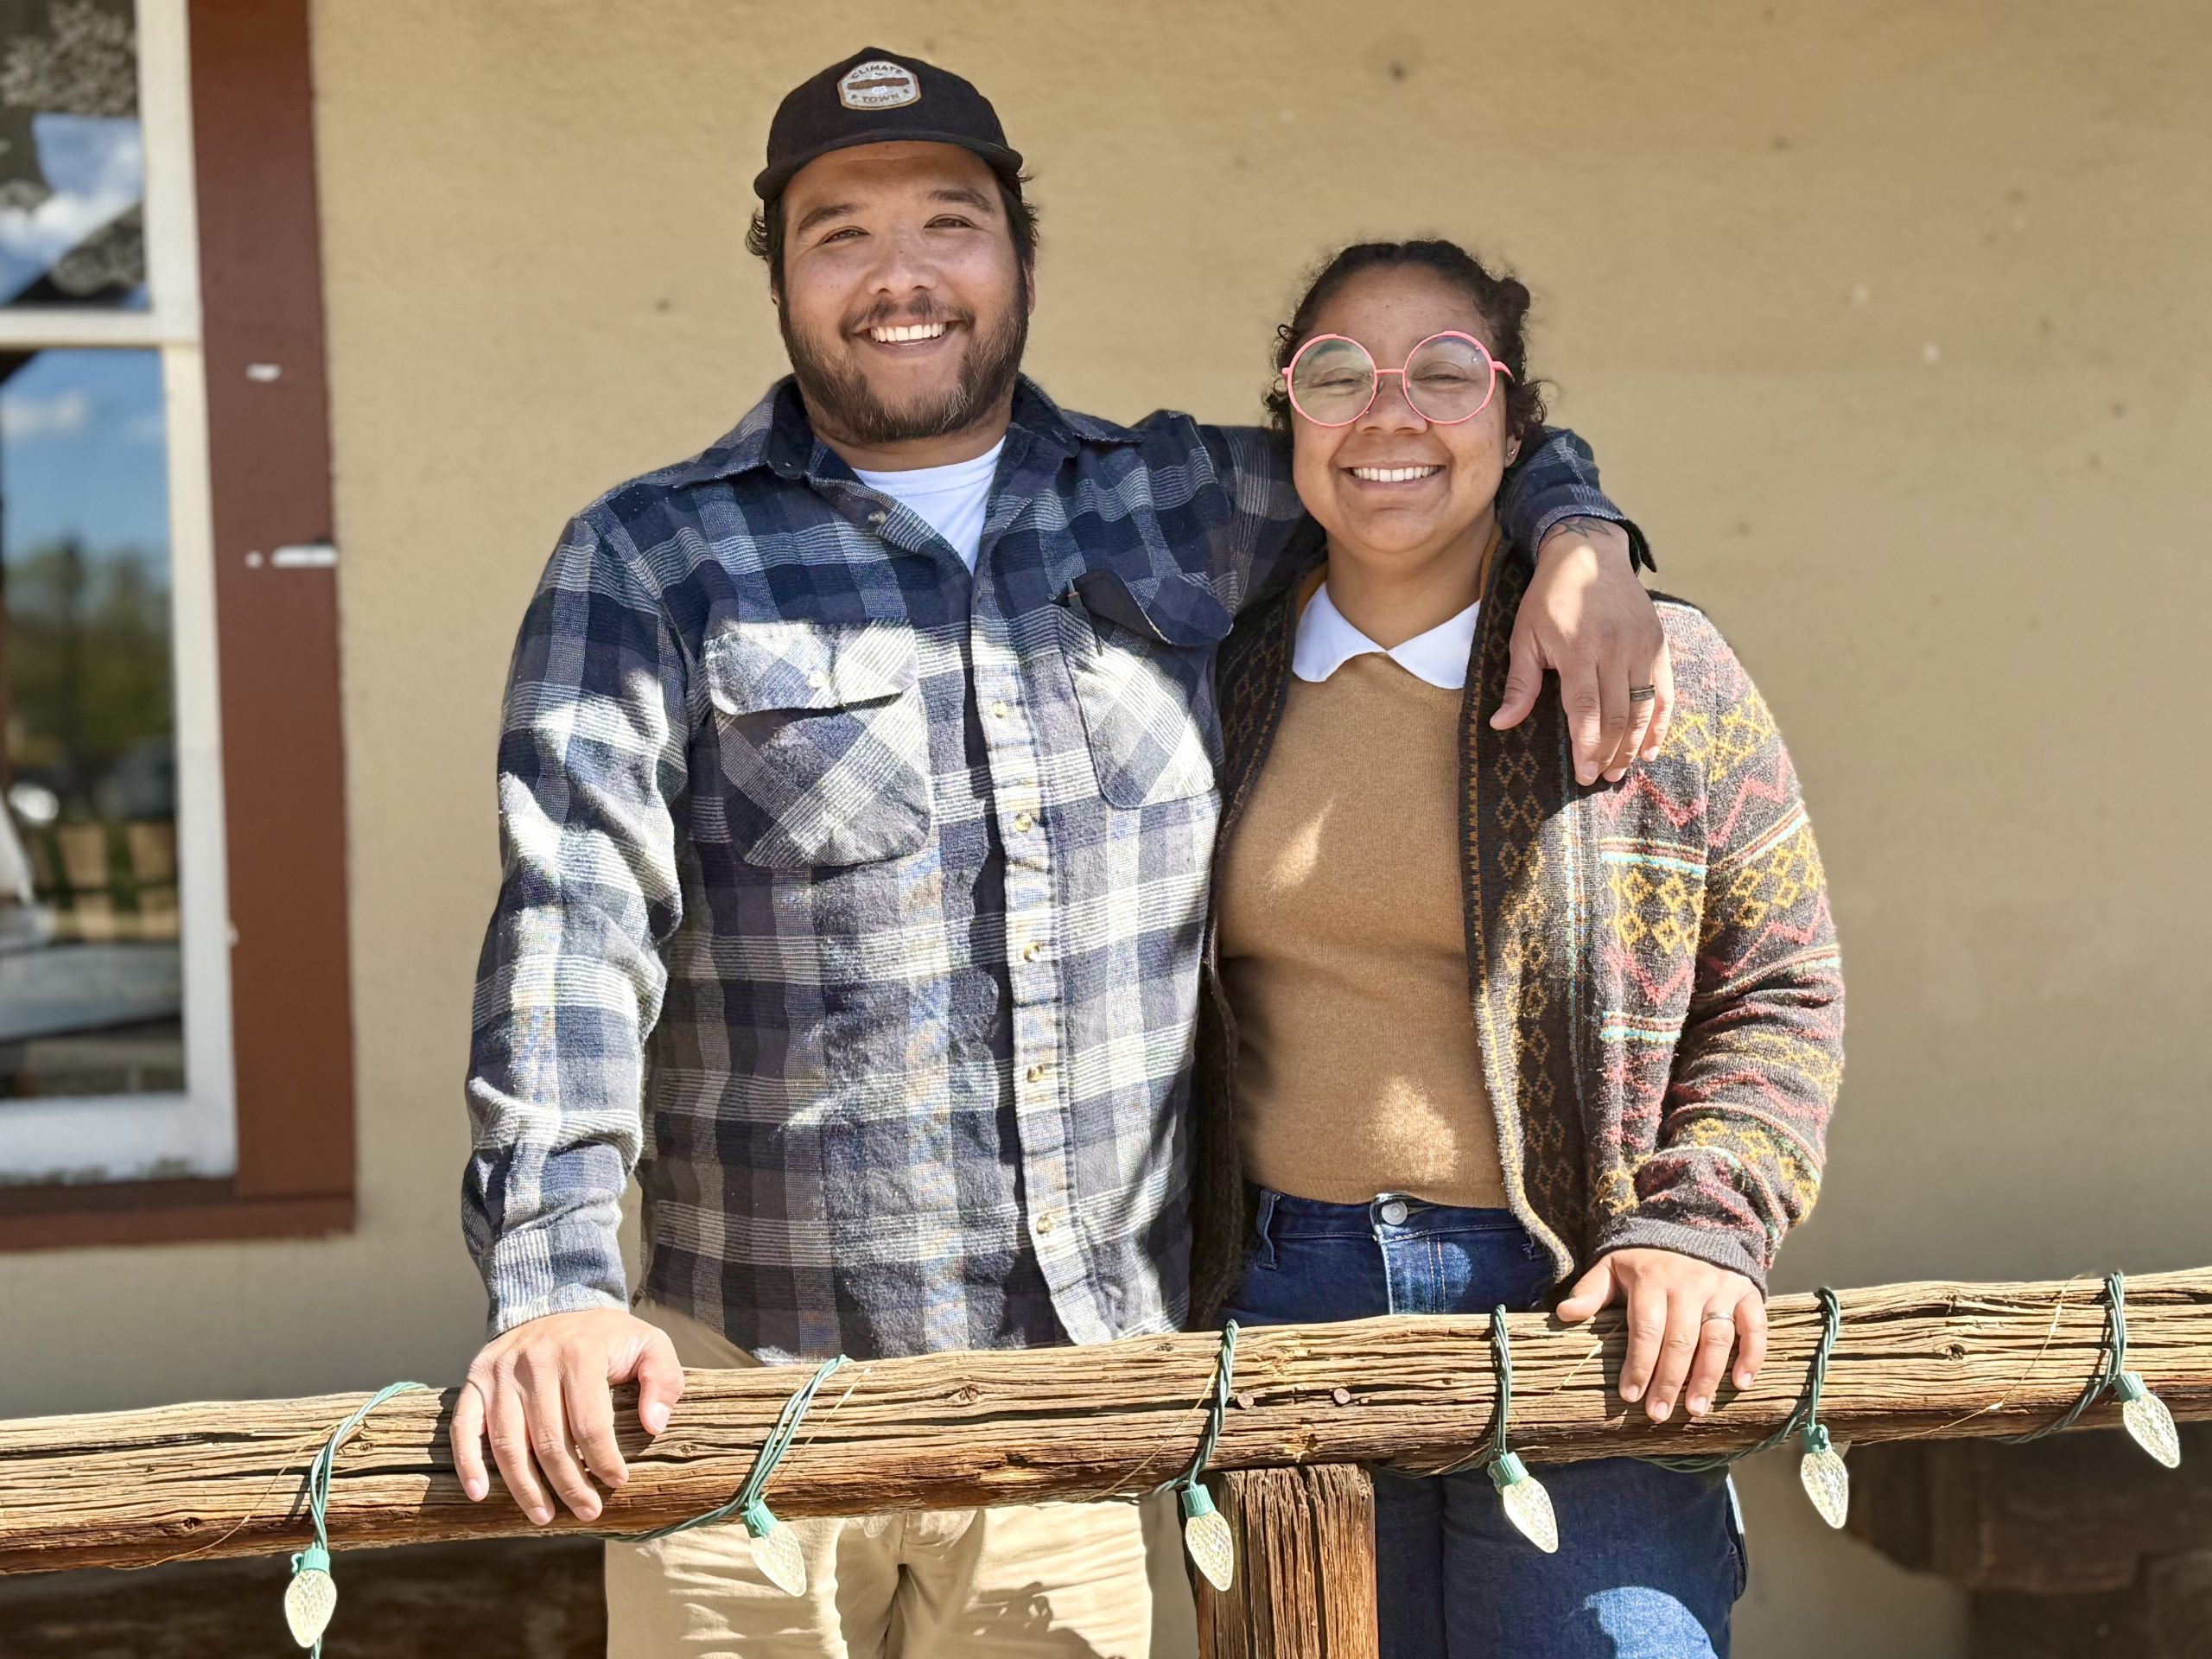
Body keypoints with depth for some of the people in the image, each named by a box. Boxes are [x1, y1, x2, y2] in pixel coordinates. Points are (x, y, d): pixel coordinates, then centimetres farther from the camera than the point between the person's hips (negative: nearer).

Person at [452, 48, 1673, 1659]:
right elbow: (574, 922, -11)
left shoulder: (1180, 507, 9)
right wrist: (556, 1284, -24)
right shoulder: (648, 563, 0)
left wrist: (1580, 535, 1)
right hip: (750, 1387, -2)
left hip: (1086, 1387, 3)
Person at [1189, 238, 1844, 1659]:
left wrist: (1702, 1227, -12)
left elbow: (1778, 995, 2)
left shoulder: (1661, 673, -2)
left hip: (1577, 1323, -2)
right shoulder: (1228, 676, 6)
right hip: (1283, 1302, 3)